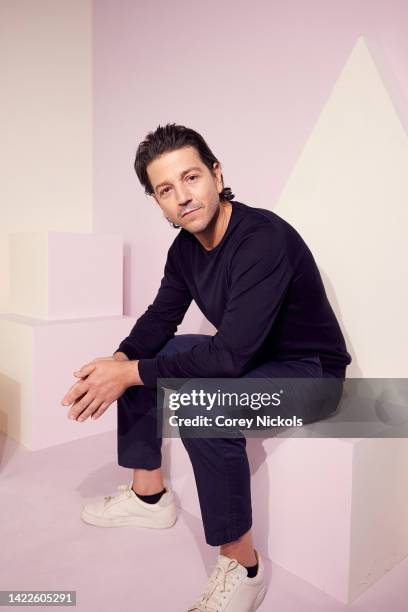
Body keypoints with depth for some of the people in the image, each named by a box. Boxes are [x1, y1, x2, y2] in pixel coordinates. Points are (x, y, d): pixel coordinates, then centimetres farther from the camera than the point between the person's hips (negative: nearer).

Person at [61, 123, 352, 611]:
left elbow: (230, 356, -34)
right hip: (243, 353, 8)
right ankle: (149, 496, 16)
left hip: (308, 369, -8)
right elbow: (161, 317, 5)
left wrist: (130, 373, -27)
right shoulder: (185, 247, -2)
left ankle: (242, 566, -12)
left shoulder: (264, 238, -29)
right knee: (139, 358, 6)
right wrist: (120, 361, -15)